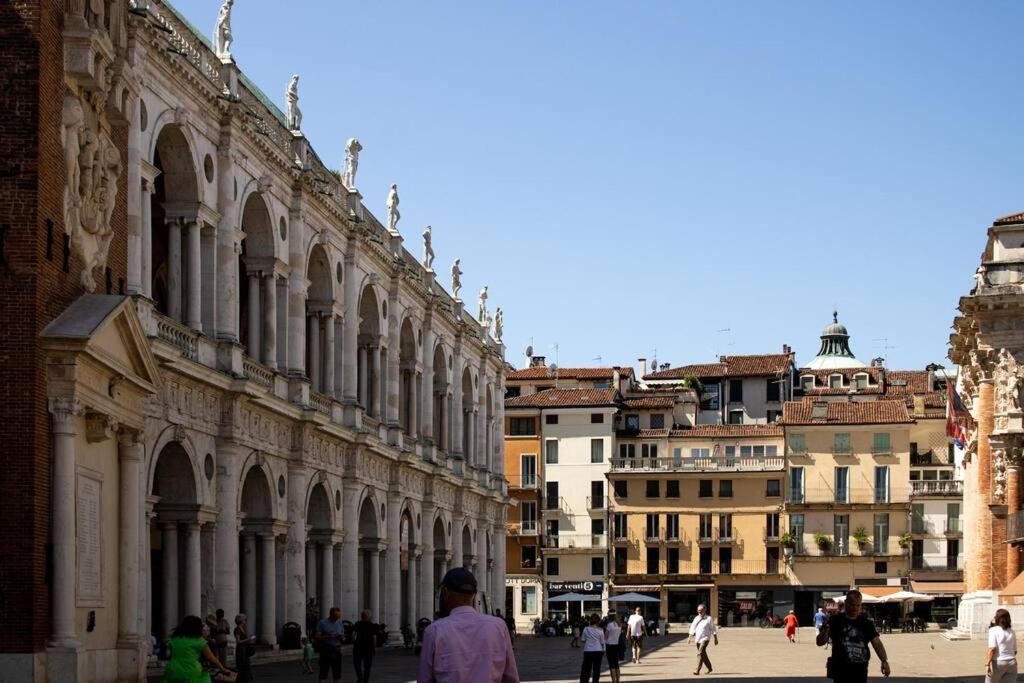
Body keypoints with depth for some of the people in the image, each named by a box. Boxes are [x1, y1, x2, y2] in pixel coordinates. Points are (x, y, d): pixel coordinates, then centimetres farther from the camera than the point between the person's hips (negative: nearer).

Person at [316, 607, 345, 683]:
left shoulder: (339, 623, 10)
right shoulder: (322, 623, -4)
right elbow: (317, 637, -7)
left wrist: (341, 637, -7)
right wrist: (326, 637, -23)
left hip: (337, 650, 4)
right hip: (326, 650, -4)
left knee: (337, 674, 7)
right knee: (323, 674, -4)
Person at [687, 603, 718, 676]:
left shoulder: (709, 619, -4)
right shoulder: (696, 618, 10)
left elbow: (713, 629, 0)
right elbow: (692, 628, 12)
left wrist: (716, 639, 1)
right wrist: (690, 637, 2)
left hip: (705, 639, -6)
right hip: (697, 639, 6)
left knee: (700, 653, -18)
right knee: (703, 654, 15)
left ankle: (698, 671, -22)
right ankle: (709, 668, 33)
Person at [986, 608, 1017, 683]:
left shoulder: (993, 630, -8)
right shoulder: (1011, 632, 10)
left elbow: (992, 649, -18)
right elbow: (1015, 651, 15)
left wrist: (987, 664, -19)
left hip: (998, 663, -5)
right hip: (1012, 663, 5)